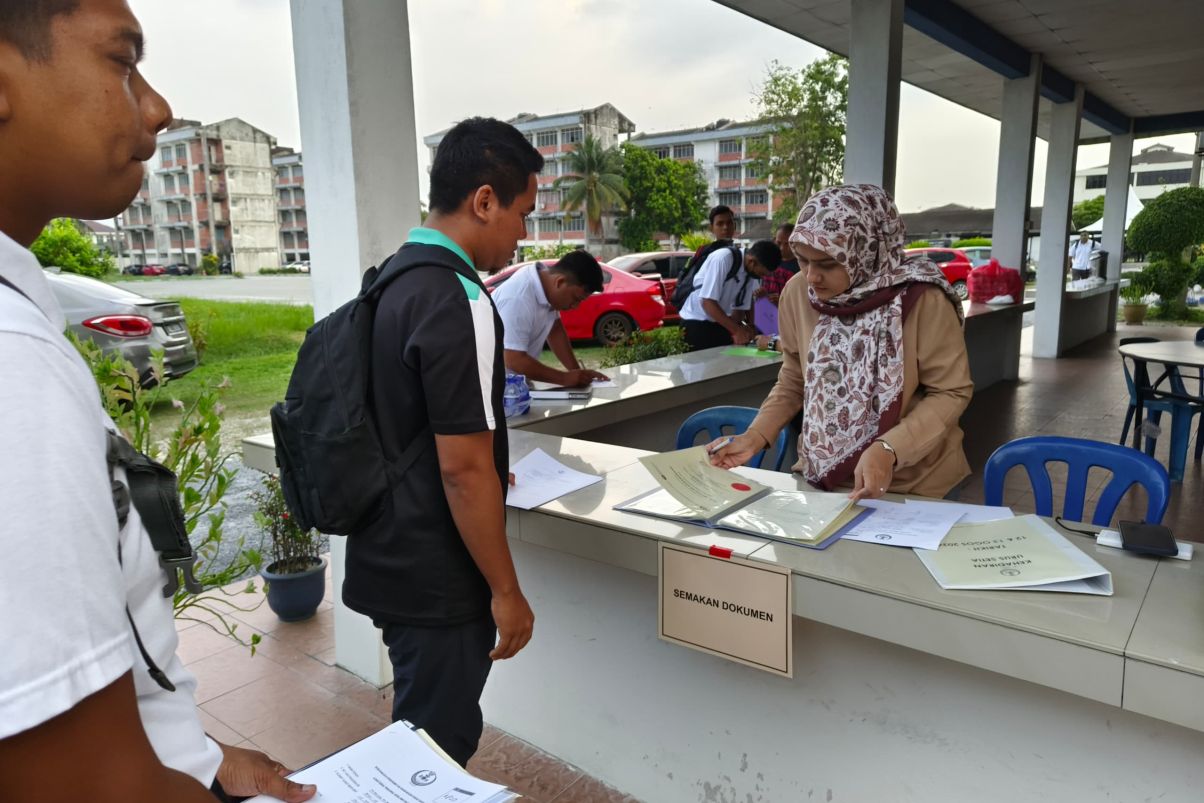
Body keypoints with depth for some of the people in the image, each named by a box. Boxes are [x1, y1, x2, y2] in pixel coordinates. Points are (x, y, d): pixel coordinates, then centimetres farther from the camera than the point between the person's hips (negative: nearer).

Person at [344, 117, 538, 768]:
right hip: (437, 583, -9)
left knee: (417, 739, 26)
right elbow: (464, 470, -24)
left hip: (387, 561, 9)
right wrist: (505, 590, -14)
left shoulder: (391, 283, 5)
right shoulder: (459, 303, -23)